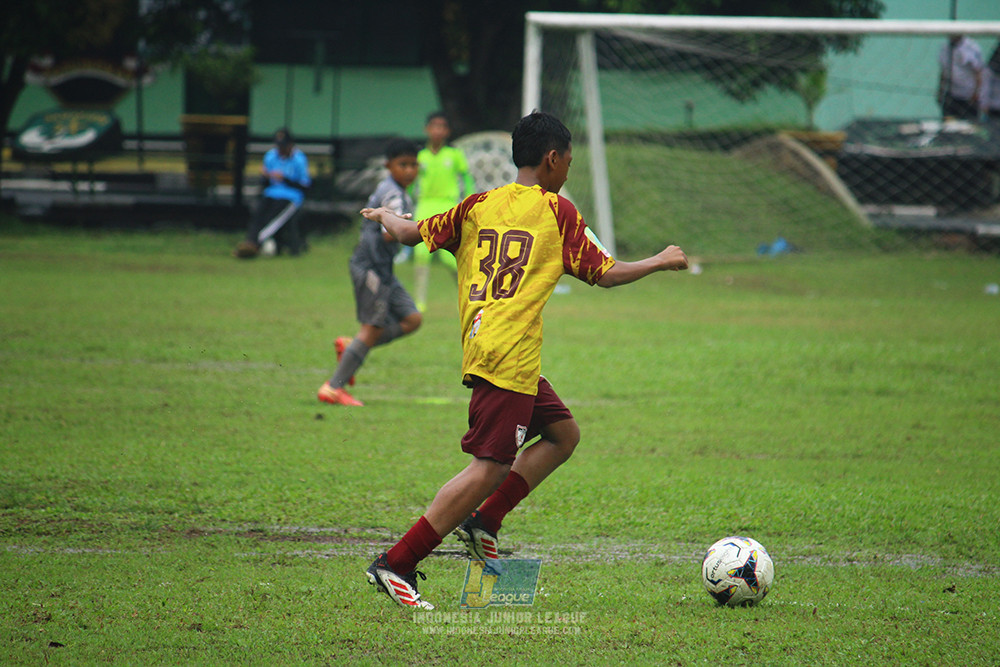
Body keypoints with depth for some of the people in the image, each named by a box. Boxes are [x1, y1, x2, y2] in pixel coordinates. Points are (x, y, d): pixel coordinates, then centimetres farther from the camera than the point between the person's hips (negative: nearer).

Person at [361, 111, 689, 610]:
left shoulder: (479, 206, 15)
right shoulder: (556, 211, 1)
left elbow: (413, 234, 20)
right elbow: (605, 274, 5)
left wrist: (384, 216, 42)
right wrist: (661, 262, 20)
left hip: (477, 344, 8)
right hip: (509, 356, -8)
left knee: (563, 433, 20)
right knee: (491, 466, -9)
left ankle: (483, 522, 13)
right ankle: (396, 565, -13)